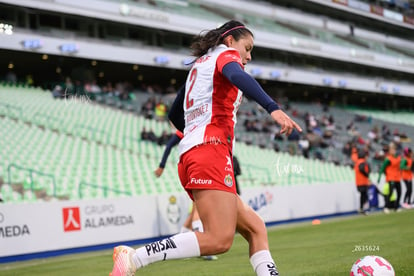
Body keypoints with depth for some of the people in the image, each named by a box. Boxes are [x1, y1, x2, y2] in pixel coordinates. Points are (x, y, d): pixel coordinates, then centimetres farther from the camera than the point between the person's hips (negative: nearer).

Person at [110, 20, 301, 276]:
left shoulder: (199, 65, 30)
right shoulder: (225, 54, 6)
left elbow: (174, 114, 37)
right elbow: (238, 76, -19)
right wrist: (273, 108, -31)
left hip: (190, 155, 10)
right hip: (212, 152, -10)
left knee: (255, 228, 8)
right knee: (219, 239, -20)